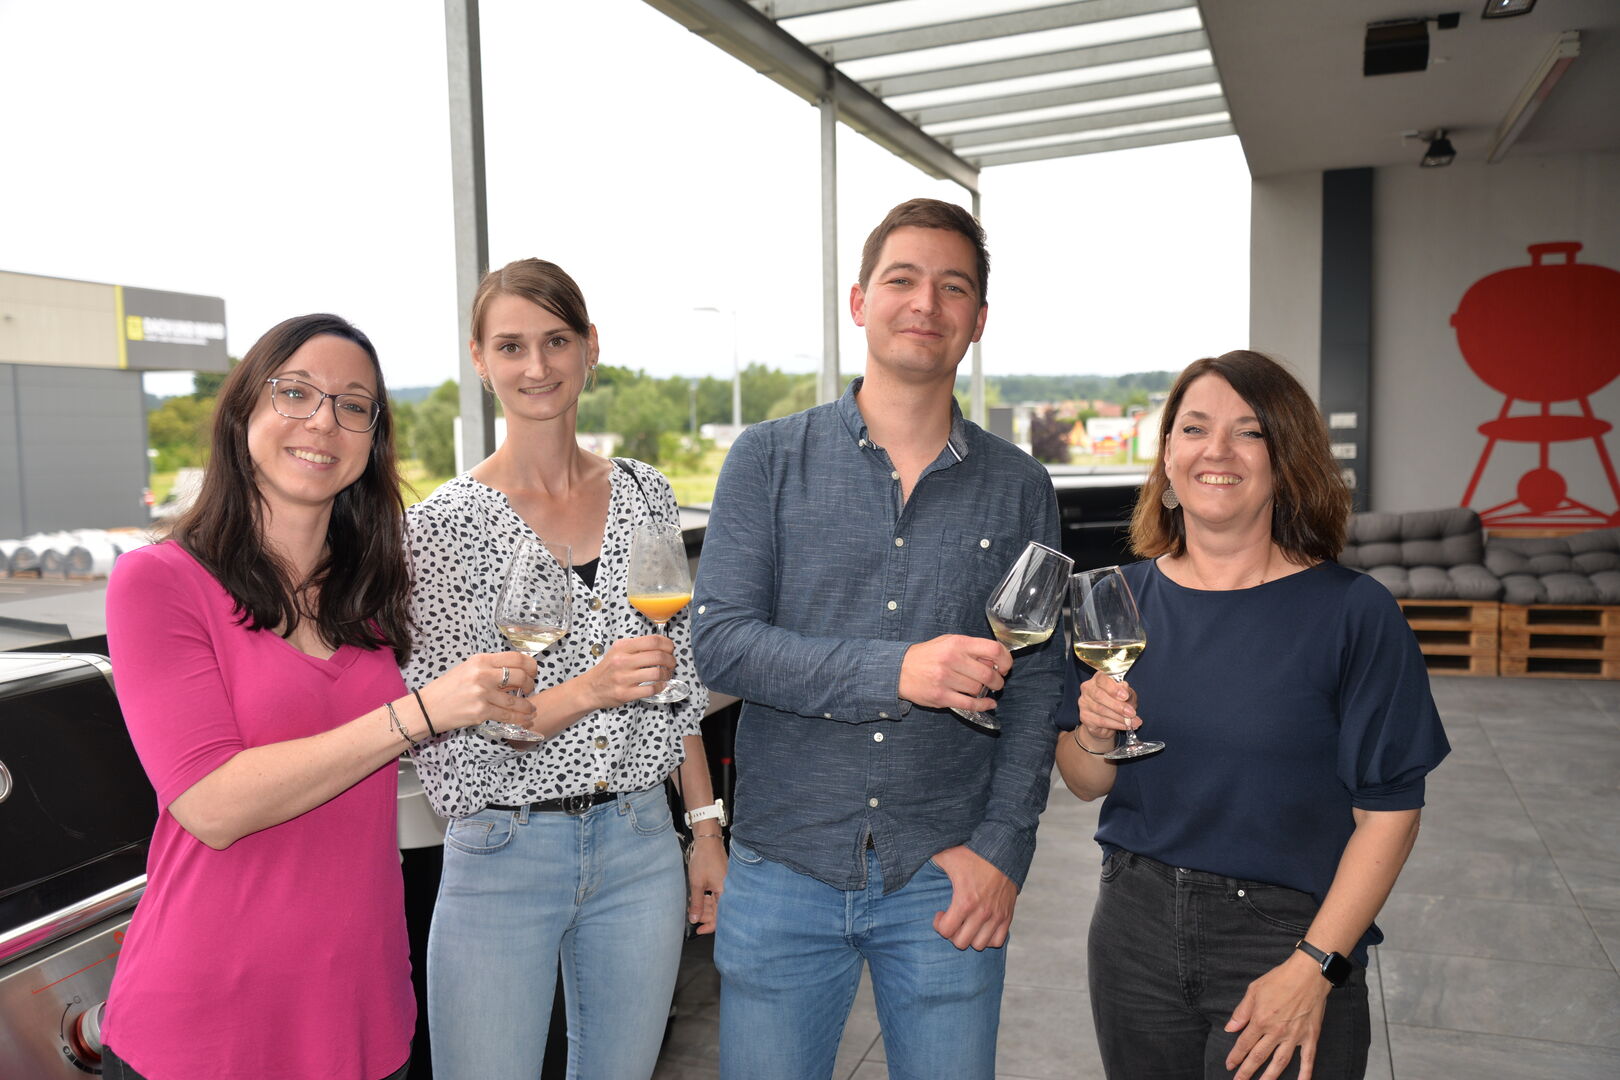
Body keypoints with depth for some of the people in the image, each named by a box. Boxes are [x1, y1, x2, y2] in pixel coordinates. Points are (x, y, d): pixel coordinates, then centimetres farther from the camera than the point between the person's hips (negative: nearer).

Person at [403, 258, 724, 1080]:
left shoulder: (645, 495, 2)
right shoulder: (443, 525, -10)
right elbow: (442, 731, -12)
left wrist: (708, 831, 7)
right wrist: (585, 691, -27)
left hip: (640, 848, 4)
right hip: (501, 860, -3)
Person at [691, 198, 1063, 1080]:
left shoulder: (1019, 489, 3)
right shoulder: (769, 460, -2)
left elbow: (1035, 685, 4)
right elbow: (719, 641, -10)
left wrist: (1002, 848, -5)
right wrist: (896, 672, -21)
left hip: (947, 880, 1)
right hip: (783, 874, 0)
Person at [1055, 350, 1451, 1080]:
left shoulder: (1354, 613, -10)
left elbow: (1389, 810, -9)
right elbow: (1085, 784, 5)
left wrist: (1314, 967, -14)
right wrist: (1094, 736, -16)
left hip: (1284, 933, -3)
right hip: (1135, 927, 3)